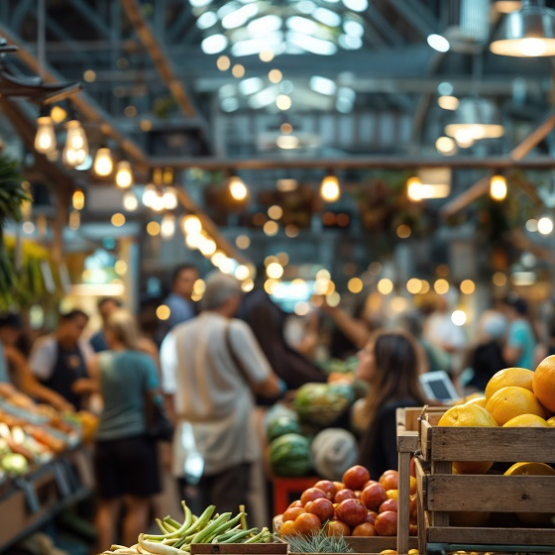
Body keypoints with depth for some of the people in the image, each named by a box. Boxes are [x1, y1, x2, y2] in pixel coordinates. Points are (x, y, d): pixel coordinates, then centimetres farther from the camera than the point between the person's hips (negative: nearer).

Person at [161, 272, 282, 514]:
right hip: (230, 443, -5)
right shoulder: (234, 330, -6)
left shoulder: (176, 336, 8)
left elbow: (170, 395, 10)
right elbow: (269, 385, -4)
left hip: (192, 447, 5)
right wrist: (277, 386, 17)